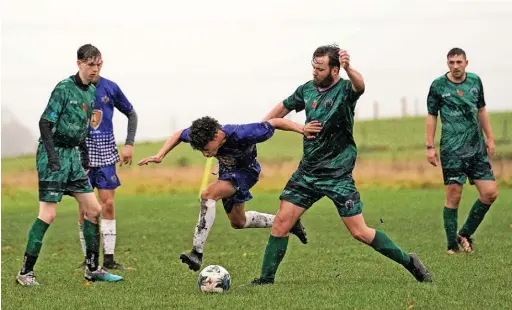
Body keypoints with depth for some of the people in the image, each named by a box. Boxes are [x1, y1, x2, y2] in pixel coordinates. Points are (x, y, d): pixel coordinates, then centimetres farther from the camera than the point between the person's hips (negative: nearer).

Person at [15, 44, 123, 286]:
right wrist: (52, 156, -22)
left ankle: (92, 268, 15)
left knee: (94, 209, 6)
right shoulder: (64, 88, -13)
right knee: (48, 214, -12)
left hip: (74, 156, 8)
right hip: (55, 154, -8)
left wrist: (85, 156, 16)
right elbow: (45, 123, -16)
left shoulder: (91, 91, 10)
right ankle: (25, 272, -5)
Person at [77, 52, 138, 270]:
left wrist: (129, 144, 4)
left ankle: (108, 258, 1)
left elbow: (131, 114, 13)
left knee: (108, 204, -4)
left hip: (105, 153, 1)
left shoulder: (110, 88, 2)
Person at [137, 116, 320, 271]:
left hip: (246, 170, -7)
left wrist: (302, 129, -35)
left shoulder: (242, 134, -40)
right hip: (227, 171, 7)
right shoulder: (201, 134, -26)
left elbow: (275, 123, -29)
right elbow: (179, 135, -3)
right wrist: (160, 155, -14)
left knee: (208, 195, -30)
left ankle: (197, 253, -34)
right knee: (238, 222, 20)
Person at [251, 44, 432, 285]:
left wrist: (349, 70, -61)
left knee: (359, 232, -5)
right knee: (282, 221, -5)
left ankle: (409, 262, 12)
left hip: (338, 175, -5)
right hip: (307, 172, 5)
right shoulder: (307, 89, 3)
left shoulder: (345, 89, -13)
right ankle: (266, 278, 5)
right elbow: (283, 108, 22)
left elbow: (359, 86, -39)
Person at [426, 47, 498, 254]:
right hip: (452, 150, -4)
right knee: (453, 197, -5)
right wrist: (430, 146, -2)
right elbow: (431, 116, 1)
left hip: (477, 147, 4)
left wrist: (489, 138, 17)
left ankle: (465, 233, 14)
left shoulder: (475, 81, 8)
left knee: (490, 193, -3)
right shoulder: (438, 85, -3)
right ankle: (452, 245, 5)